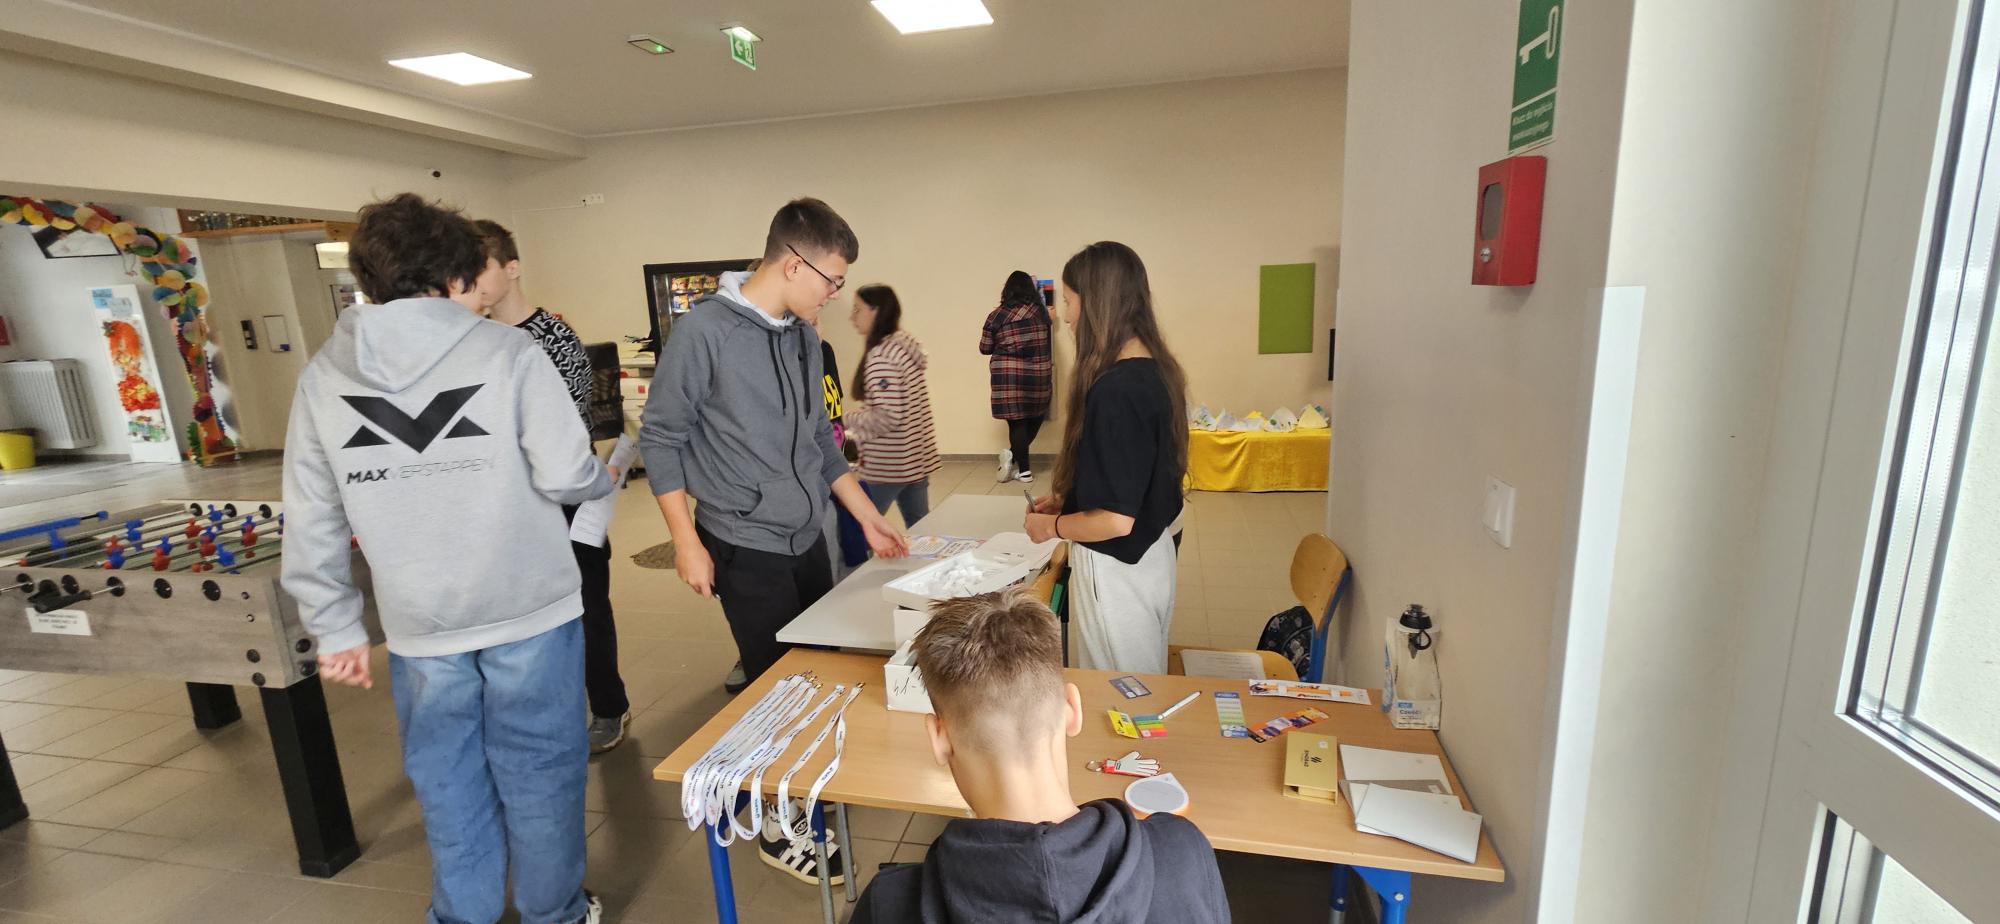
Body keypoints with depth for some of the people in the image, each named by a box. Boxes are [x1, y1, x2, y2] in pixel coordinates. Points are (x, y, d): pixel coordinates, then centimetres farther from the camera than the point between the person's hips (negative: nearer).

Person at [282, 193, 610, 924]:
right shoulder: (508, 352, -11)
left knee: (448, 784, 19)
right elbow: (566, 476, -16)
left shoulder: (323, 375, 3)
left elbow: (311, 523, 5)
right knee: (539, 773, 13)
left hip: (420, 626, 3)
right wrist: (606, 476, 6)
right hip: (528, 610, -3)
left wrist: (334, 628, 13)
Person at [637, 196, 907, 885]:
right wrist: (686, 541, -12)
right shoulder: (704, 330, -14)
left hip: (808, 539, 7)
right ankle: (780, 826, 27)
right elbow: (660, 438, -10)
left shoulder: (804, 336, 6)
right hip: (745, 548, -6)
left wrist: (868, 518, 12)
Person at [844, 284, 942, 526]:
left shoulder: (881, 355, -18)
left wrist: (853, 418, -8)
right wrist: (863, 411, 12)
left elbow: (887, 416, -23)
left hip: (888, 466, -8)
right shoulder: (906, 345, 9)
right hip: (918, 458, 9)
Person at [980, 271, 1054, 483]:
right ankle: (1013, 455, 6)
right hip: (1038, 374, 2)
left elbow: (985, 349, 4)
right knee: (1035, 417, 15)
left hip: (1009, 376, -1)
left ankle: (1024, 469, 3)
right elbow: (1049, 323, 25)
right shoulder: (1040, 311, 3)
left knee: (1018, 421, 4)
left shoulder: (996, 316, -3)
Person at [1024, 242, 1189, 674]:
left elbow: (1115, 520, -27)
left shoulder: (1114, 390, -27)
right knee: (1148, 689, 24)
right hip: (1153, 553, 9)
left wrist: (1051, 525, -10)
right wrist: (1067, 501, 13)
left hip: (1115, 570, -9)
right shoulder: (1157, 371, 2)